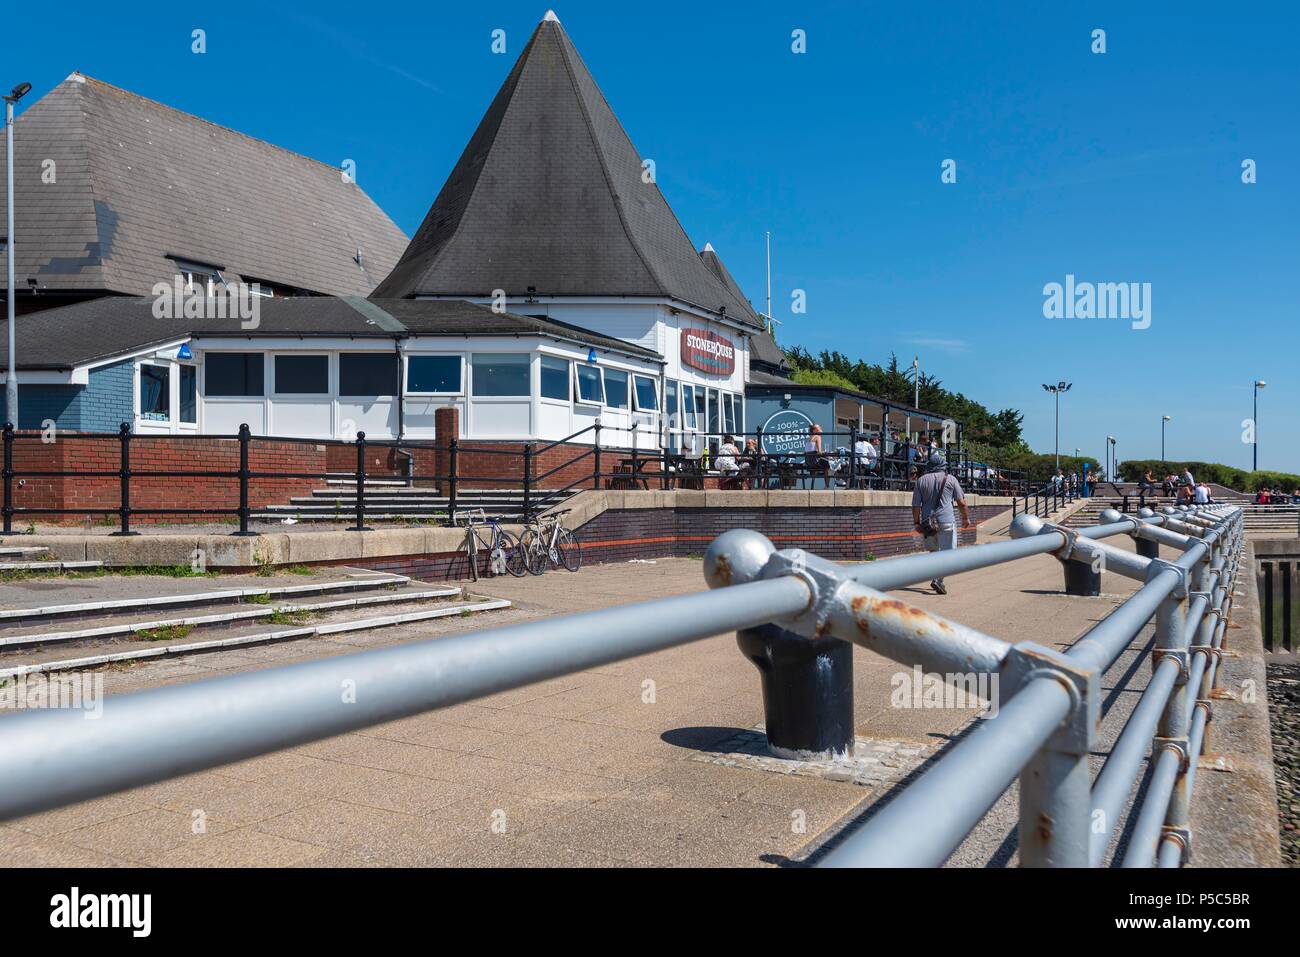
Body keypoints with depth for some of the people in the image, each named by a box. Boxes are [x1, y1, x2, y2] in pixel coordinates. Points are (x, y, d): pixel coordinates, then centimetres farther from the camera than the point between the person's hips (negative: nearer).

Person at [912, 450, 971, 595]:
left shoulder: (921, 480, 6)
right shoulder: (950, 479, 1)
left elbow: (916, 505, 3)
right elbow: (961, 502, 1)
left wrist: (916, 523, 9)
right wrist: (966, 518, 13)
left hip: (927, 522, 3)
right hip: (946, 521, -3)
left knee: (933, 551, 20)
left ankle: (935, 578, 17)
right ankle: (938, 579, -20)